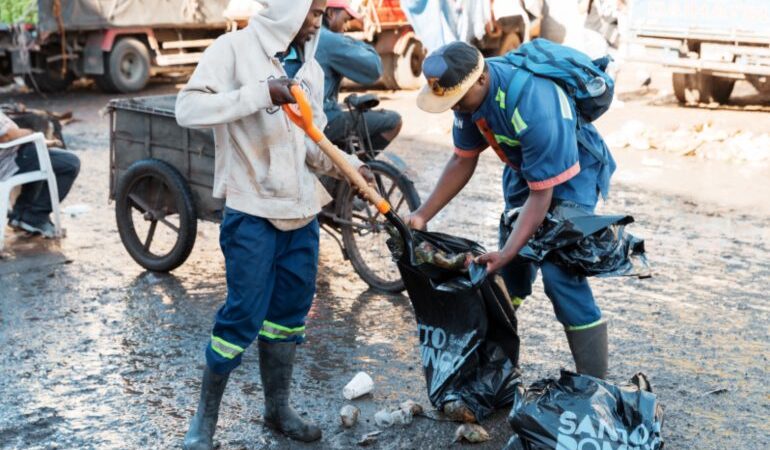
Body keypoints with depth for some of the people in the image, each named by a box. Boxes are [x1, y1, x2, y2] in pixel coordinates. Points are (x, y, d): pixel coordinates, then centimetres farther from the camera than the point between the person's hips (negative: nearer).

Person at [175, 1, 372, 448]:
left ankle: (279, 407, 30)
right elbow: (189, 108, -21)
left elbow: (312, 143, 12)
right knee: (244, 314, -4)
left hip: (302, 209, 7)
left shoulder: (310, 68, 11)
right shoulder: (235, 48, -9)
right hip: (252, 210, -7)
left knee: (290, 310, 13)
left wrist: (347, 165, -7)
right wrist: (261, 93, -28)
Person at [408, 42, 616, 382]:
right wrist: (423, 215, -6)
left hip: (571, 173, -7)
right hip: (523, 169, 7)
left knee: (559, 274, -20)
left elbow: (541, 195, -31)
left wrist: (506, 253, -37)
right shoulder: (469, 92, -14)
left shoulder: (533, 105, -37)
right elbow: (463, 161, 0)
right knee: (511, 274, 7)